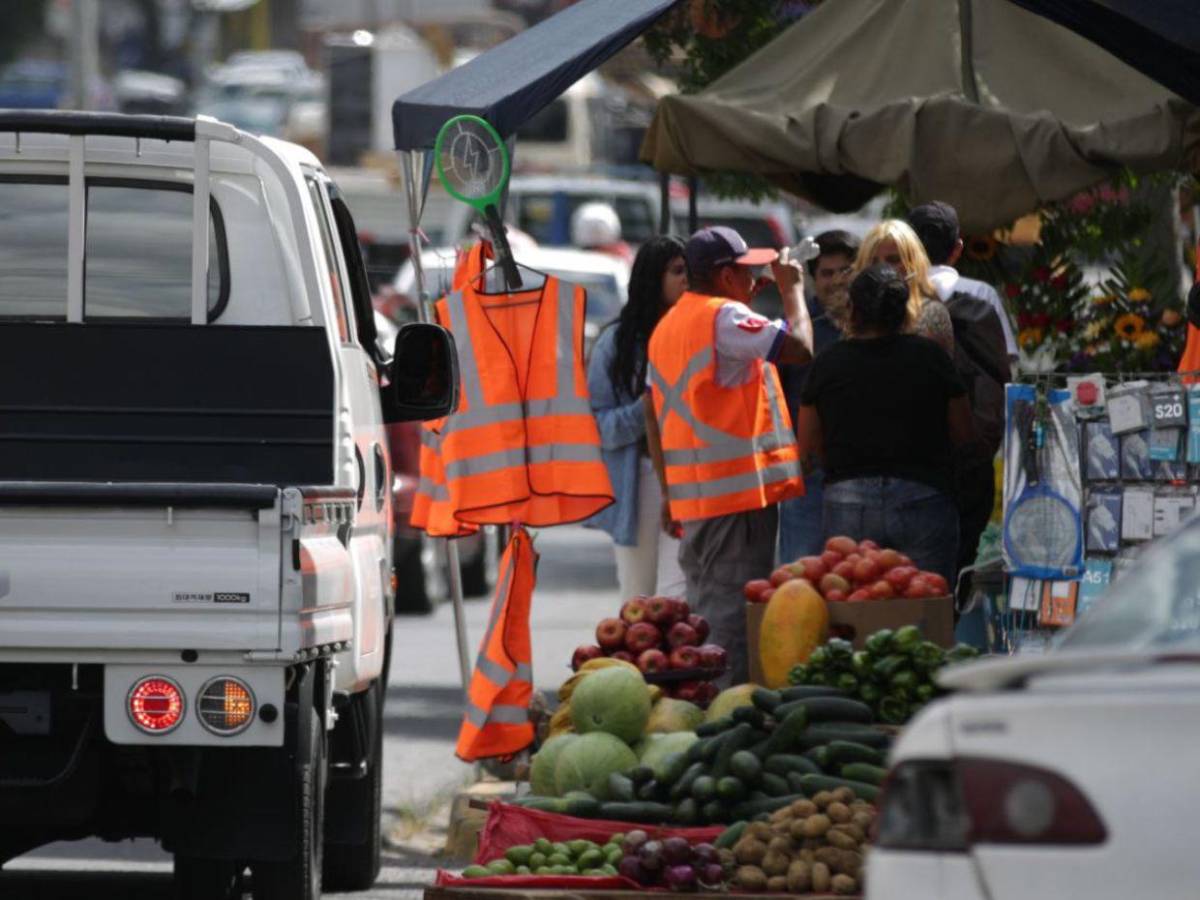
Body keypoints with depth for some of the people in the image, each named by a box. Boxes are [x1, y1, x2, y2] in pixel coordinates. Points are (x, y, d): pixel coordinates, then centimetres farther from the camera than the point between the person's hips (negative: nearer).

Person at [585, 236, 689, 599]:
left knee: (676, 597, -11)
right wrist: (647, 407, -15)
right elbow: (601, 427, 1)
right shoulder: (617, 342, 5)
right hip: (637, 483, 0)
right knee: (638, 603, 6)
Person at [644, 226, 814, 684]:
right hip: (739, 491, -9)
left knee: (704, 613, 14)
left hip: (690, 493, 9)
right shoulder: (725, 318, -12)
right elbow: (799, 346, -20)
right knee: (734, 615, -9)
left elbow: (653, 414, 19)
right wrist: (792, 289, -3)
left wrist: (668, 492, 21)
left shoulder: (667, 325, 17)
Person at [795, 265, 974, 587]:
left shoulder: (827, 364, -1)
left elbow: (807, 444, 7)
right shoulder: (930, 357, -3)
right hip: (923, 497, -1)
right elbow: (963, 433, 5)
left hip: (847, 501, 1)